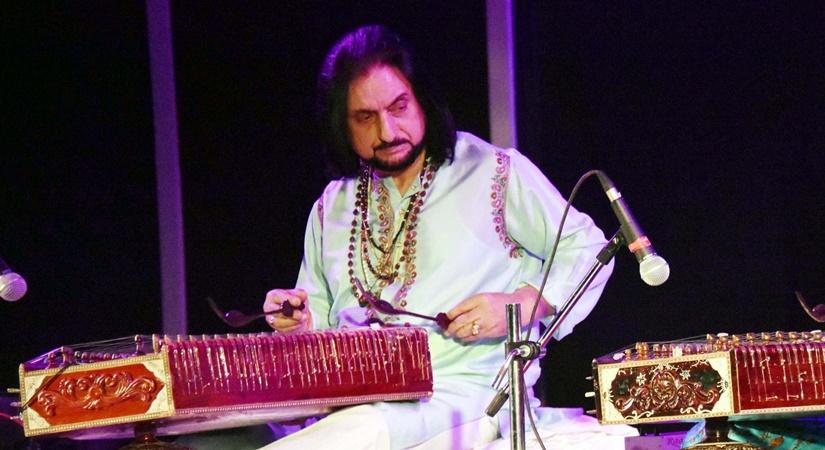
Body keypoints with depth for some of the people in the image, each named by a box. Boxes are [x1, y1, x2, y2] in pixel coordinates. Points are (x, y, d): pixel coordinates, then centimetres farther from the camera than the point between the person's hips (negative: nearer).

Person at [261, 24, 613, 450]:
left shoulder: (492, 172, 5)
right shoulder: (332, 207, 20)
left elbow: (585, 249, 9)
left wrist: (519, 305, -7)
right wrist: (301, 321, 6)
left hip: (465, 393, -5)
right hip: (349, 404, 5)